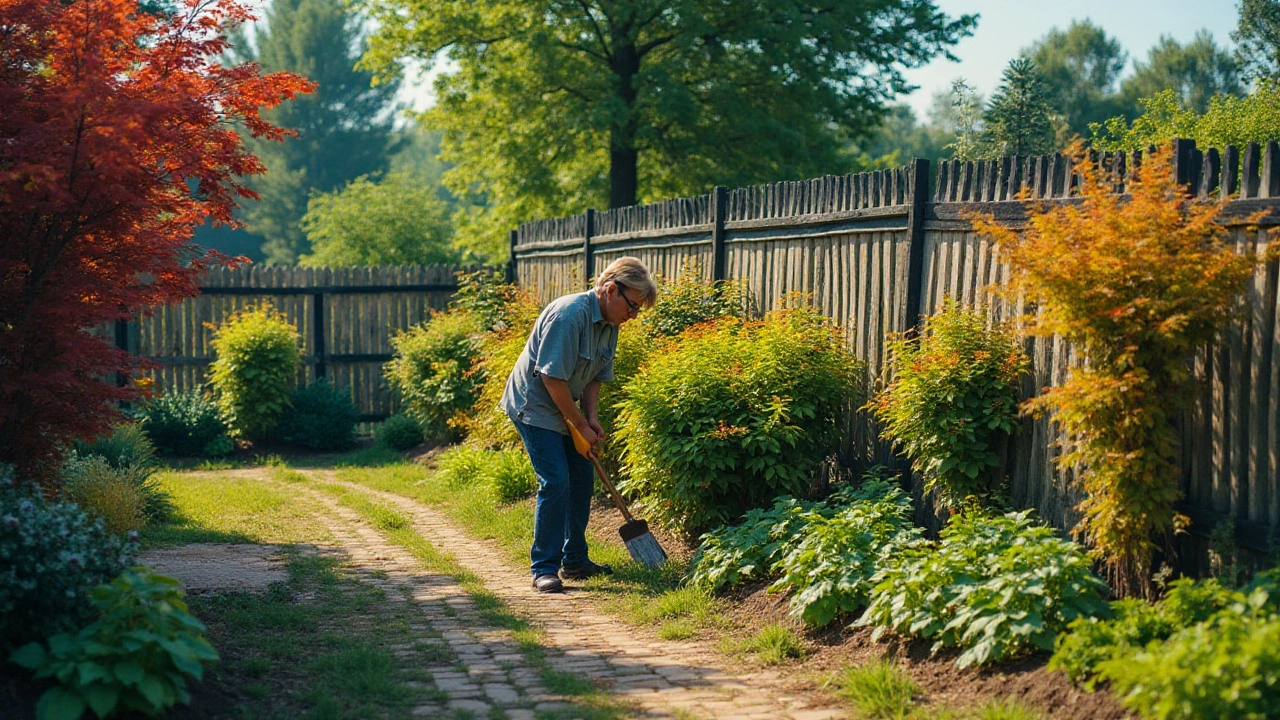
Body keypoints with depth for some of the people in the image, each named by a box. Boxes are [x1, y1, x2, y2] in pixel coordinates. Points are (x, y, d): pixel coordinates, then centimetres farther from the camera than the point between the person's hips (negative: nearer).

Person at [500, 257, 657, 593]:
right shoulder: (570, 314, -27)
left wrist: (592, 419, -3)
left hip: (565, 409, 10)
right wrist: (581, 425, -19)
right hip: (534, 405, -9)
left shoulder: (610, 324, 2)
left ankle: (574, 559, 23)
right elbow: (552, 377, -27)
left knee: (582, 479, 10)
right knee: (555, 482, -15)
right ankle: (544, 568, -8)